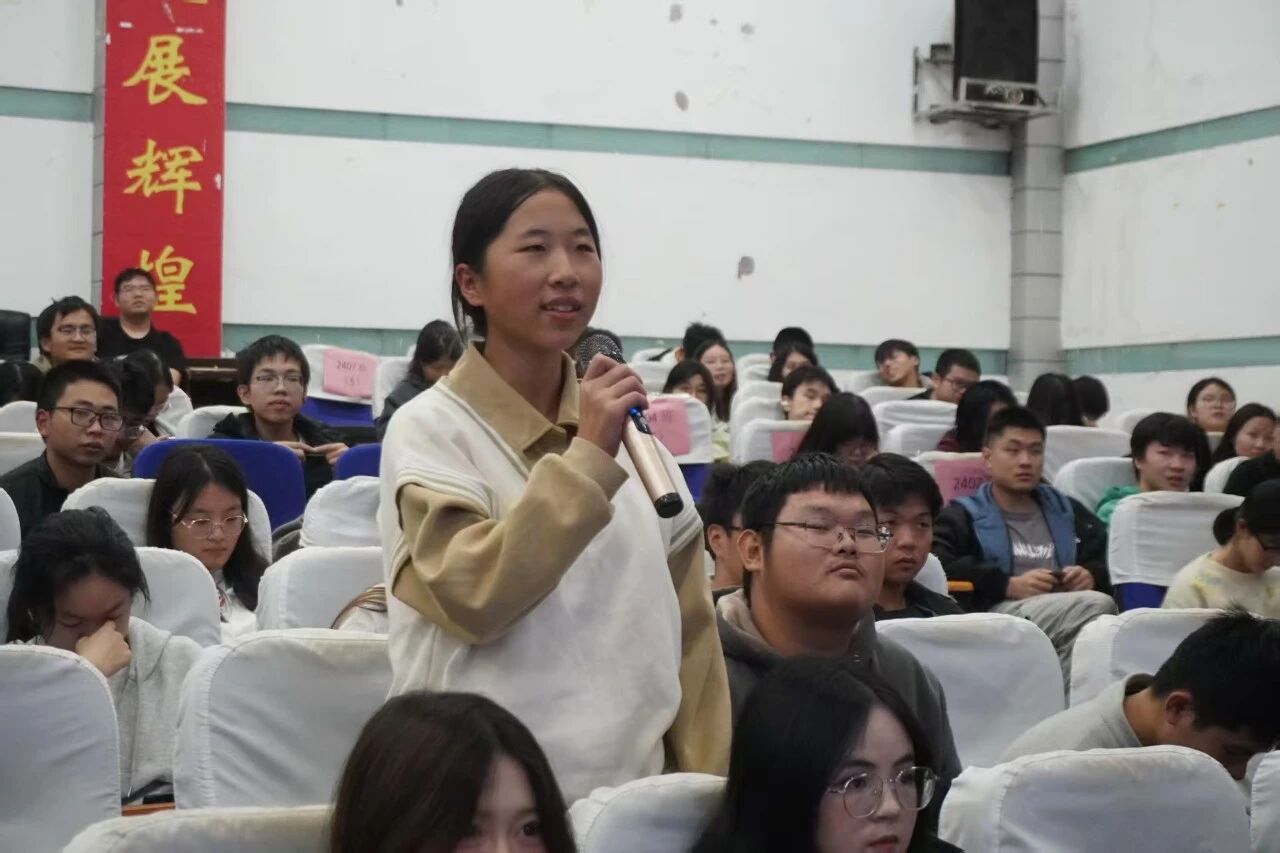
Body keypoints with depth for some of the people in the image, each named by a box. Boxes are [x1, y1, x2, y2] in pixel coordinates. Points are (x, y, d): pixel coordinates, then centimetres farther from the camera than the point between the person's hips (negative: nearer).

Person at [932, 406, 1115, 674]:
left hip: (1070, 612, 5)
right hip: (998, 612, -4)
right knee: (1096, 605, -31)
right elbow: (936, 564, -2)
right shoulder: (964, 516, 17)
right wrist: (1009, 585, -12)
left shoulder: (1066, 510, 33)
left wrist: (1092, 576, 3)